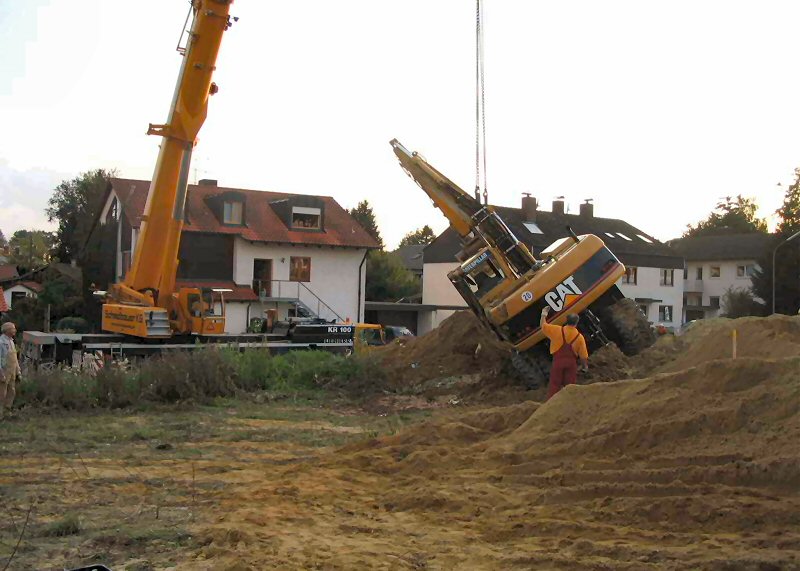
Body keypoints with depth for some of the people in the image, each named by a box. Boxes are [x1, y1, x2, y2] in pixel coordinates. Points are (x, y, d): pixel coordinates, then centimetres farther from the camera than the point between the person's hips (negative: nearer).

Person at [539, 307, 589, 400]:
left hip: (558, 361, -1)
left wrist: (544, 314, 19)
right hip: (571, 362, 1)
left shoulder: (557, 330, -8)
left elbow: (543, 325, 2)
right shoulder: (579, 337, -4)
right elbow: (583, 355, -1)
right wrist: (585, 365, 16)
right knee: (570, 386, 9)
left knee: (554, 385, 4)